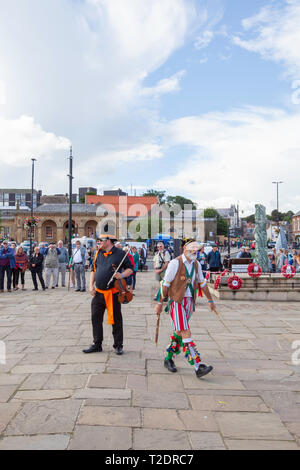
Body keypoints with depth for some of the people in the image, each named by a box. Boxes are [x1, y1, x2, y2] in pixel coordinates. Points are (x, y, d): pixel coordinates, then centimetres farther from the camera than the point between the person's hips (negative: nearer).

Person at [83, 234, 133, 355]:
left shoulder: (120, 254, -6)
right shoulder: (98, 253, 9)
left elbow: (130, 269, -1)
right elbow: (93, 270, 16)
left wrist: (122, 275, -20)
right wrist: (91, 285, 6)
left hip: (113, 293, -5)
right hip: (98, 292, 5)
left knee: (116, 320, 5)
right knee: (95, 318, 8)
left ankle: (118, 346, 18)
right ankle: (97, 345, 22)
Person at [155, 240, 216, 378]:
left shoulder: (196, 264, 8)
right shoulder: (175, 263, -11)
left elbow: (202, 283, 19)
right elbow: (165, 284, -8)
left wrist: (210, 300, 23)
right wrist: (160, 303, -6)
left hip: (189, 301, 7)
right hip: (176, 301, -7)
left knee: (179, 333, 14)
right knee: (186, 333, -11)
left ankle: (168, 358, 31)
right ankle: (198, 367, -13)